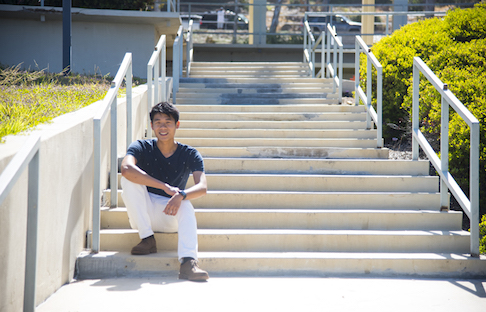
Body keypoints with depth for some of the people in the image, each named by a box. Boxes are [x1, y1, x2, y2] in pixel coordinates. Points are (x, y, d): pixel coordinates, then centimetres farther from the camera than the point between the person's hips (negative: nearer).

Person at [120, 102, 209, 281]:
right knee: (129, 179, -23)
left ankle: (188, 262, -52)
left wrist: (181, 196, -41)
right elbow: (126, 169, -29)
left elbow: (202, 187, -18)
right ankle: (147, 239, -21)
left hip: (170, 217, 0)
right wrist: (165, 187, -35)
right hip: (143, 215, 0)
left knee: (186, 206, -33)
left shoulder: (190, 155, -3)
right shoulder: (142, 148, -6)